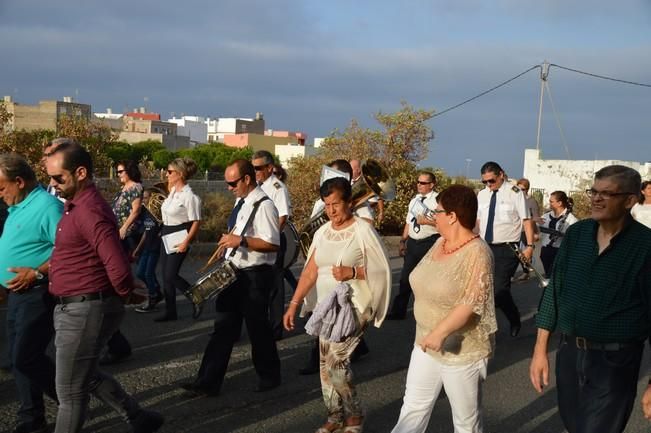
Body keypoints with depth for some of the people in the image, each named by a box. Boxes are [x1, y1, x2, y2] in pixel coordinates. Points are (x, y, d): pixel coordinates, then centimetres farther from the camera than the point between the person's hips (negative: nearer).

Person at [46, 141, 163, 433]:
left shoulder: (90, 211, -23)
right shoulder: (76, 205, 10)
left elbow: (118, 269, -31)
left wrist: (125, 294, -13)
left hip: (85, 310, -10)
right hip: (72, 308, 10)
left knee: (70, 390, 3)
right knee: (86, 375, 23)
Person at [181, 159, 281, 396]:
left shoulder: (263, 206, -18)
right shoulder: (241, 202, 10)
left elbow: (273, 244, -24)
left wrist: (241, 241, -28)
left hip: (255, 276, -8)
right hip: (235, 272, 8)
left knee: (257, 328, 7)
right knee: (224, 327, 8)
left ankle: (269, 377, 28)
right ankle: (208, 382, 12)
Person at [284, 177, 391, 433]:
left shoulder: (363, 231, -11)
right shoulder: (322, 232, 6)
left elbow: (382, 270, -10)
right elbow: (310, 272, 4)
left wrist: (352, 272, -23)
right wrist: (294, 304, -3)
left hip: (354, 305, -6)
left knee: (335, 360, -16)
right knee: (326, 363, 9)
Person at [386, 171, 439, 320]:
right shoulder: (414, 200, 11)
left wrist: (427, 221, -20)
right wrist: (402, 241, 11)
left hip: (430, 243, -6)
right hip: (413, 242, 6)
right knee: (405, 277, 9)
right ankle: (398, 311, 17)